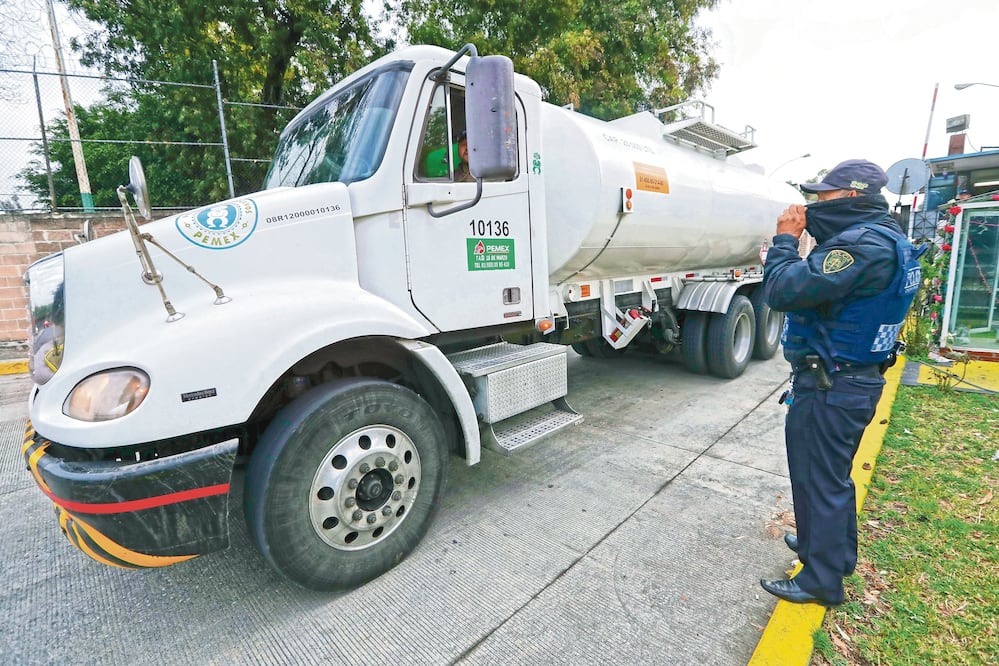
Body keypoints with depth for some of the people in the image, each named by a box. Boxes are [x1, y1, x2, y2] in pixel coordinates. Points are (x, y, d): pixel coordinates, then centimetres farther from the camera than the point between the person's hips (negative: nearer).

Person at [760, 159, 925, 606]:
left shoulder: (864, 243, -23)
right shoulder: (886, 239, 11)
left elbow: (784, 292, -29)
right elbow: (821, 287, 13)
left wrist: (786, 239, -17)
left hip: (829, 387, -11)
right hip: (857, 379, 11)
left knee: (819, 480, 4)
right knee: (834, 475, 25)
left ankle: (821, 581, 21)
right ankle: (837, 550, 45)